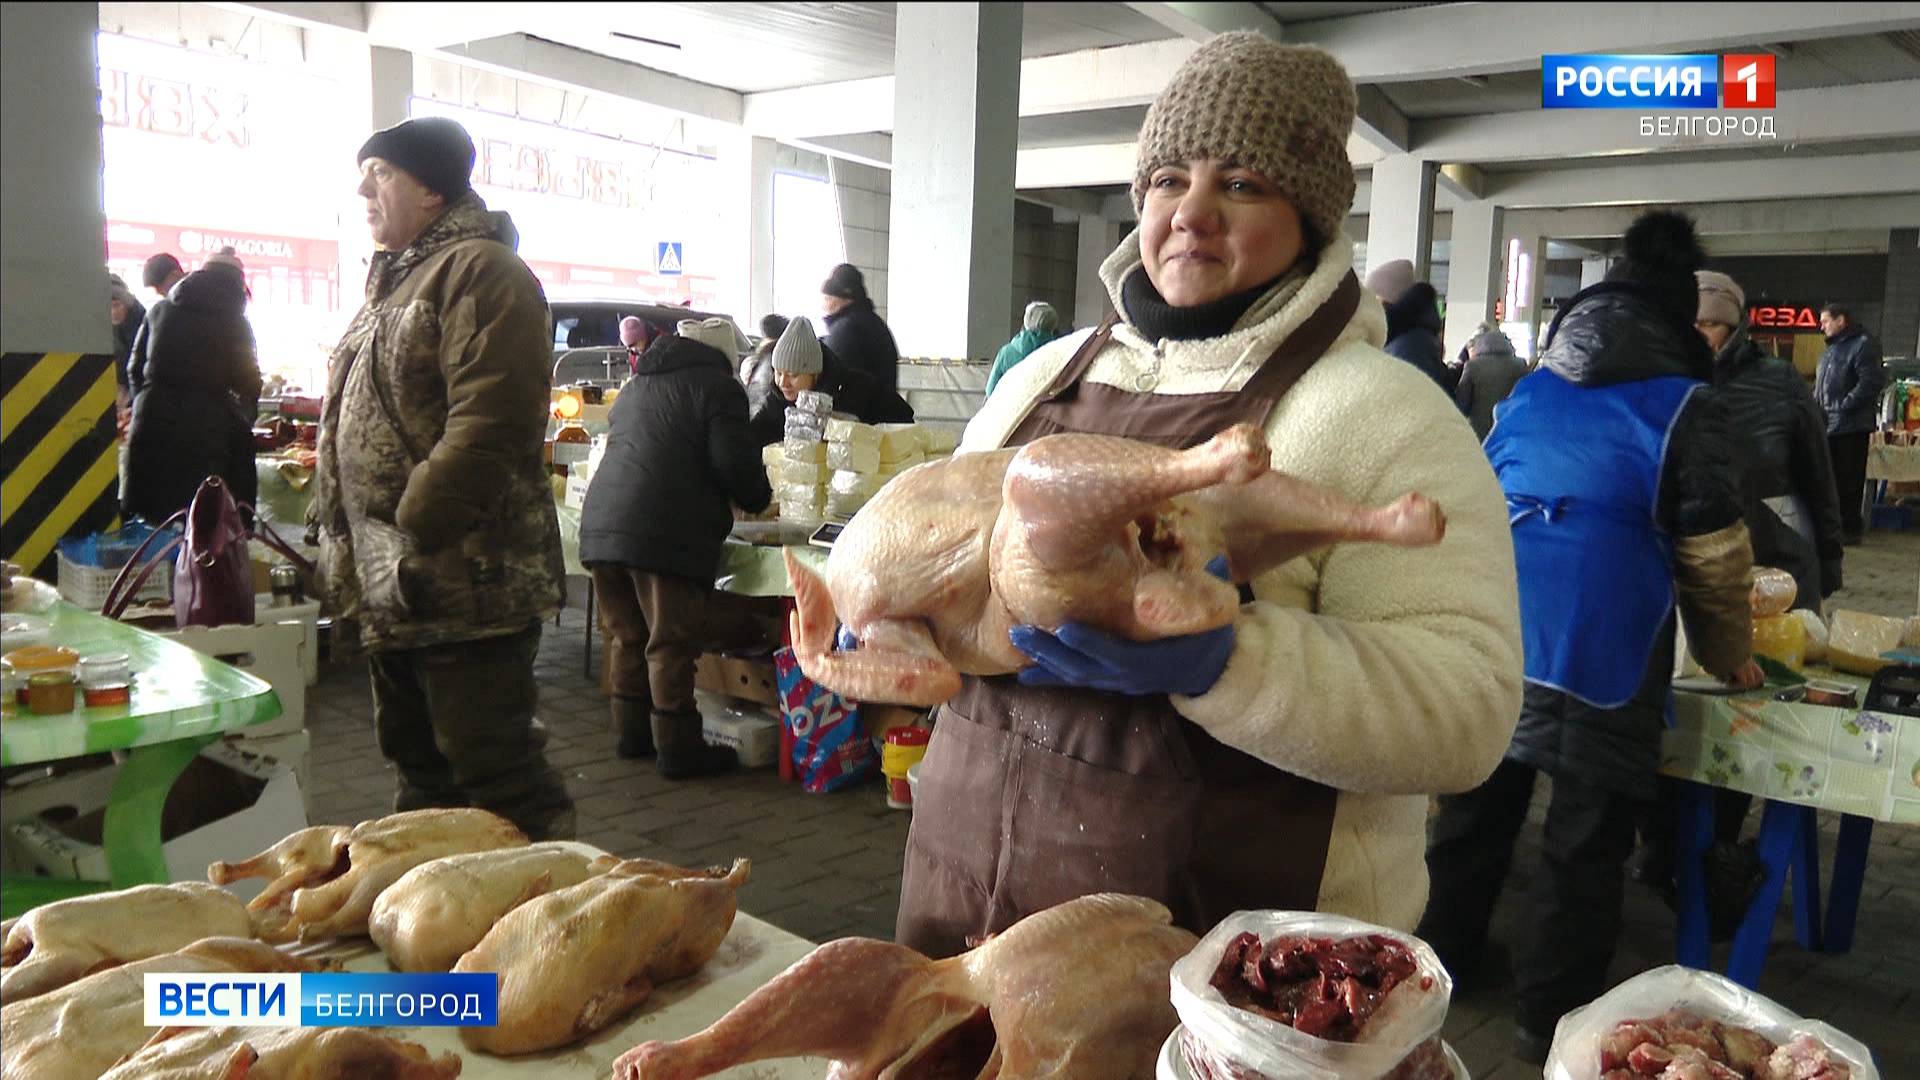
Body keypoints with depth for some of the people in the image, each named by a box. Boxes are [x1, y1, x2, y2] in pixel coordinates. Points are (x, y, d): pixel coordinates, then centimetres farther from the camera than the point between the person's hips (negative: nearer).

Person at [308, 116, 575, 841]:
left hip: (463, 583, -10)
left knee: (489, 765, -5)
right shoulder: (394, 279, 20)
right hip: (393, 589, 10)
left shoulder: (479, 270, -11)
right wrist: (340, 535, 17)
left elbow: (489, 423, -23)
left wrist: (414, 530, -23)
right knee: (418, 761, 20)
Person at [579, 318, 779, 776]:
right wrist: (758, 498, 12)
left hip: (600, 524, 7)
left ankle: (632, 731, 26)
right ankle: (677, 747, 4)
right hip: (666, 534, -7)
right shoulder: (717, 386, 3)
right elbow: (734, 462, -8)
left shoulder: (635, 387, 27)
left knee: (628, 635, 17)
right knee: (672, 643, -1)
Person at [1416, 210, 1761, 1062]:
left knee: (1474, 813, 17)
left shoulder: (1527, 392, 10)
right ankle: (1550, 1013, 17)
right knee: (1585, 842, 8)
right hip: (1601, 662, -4)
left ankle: (1438, 961, 30)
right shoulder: (1685, 407, -3)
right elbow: (1714, 558, -1)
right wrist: (1731, 658, 15)